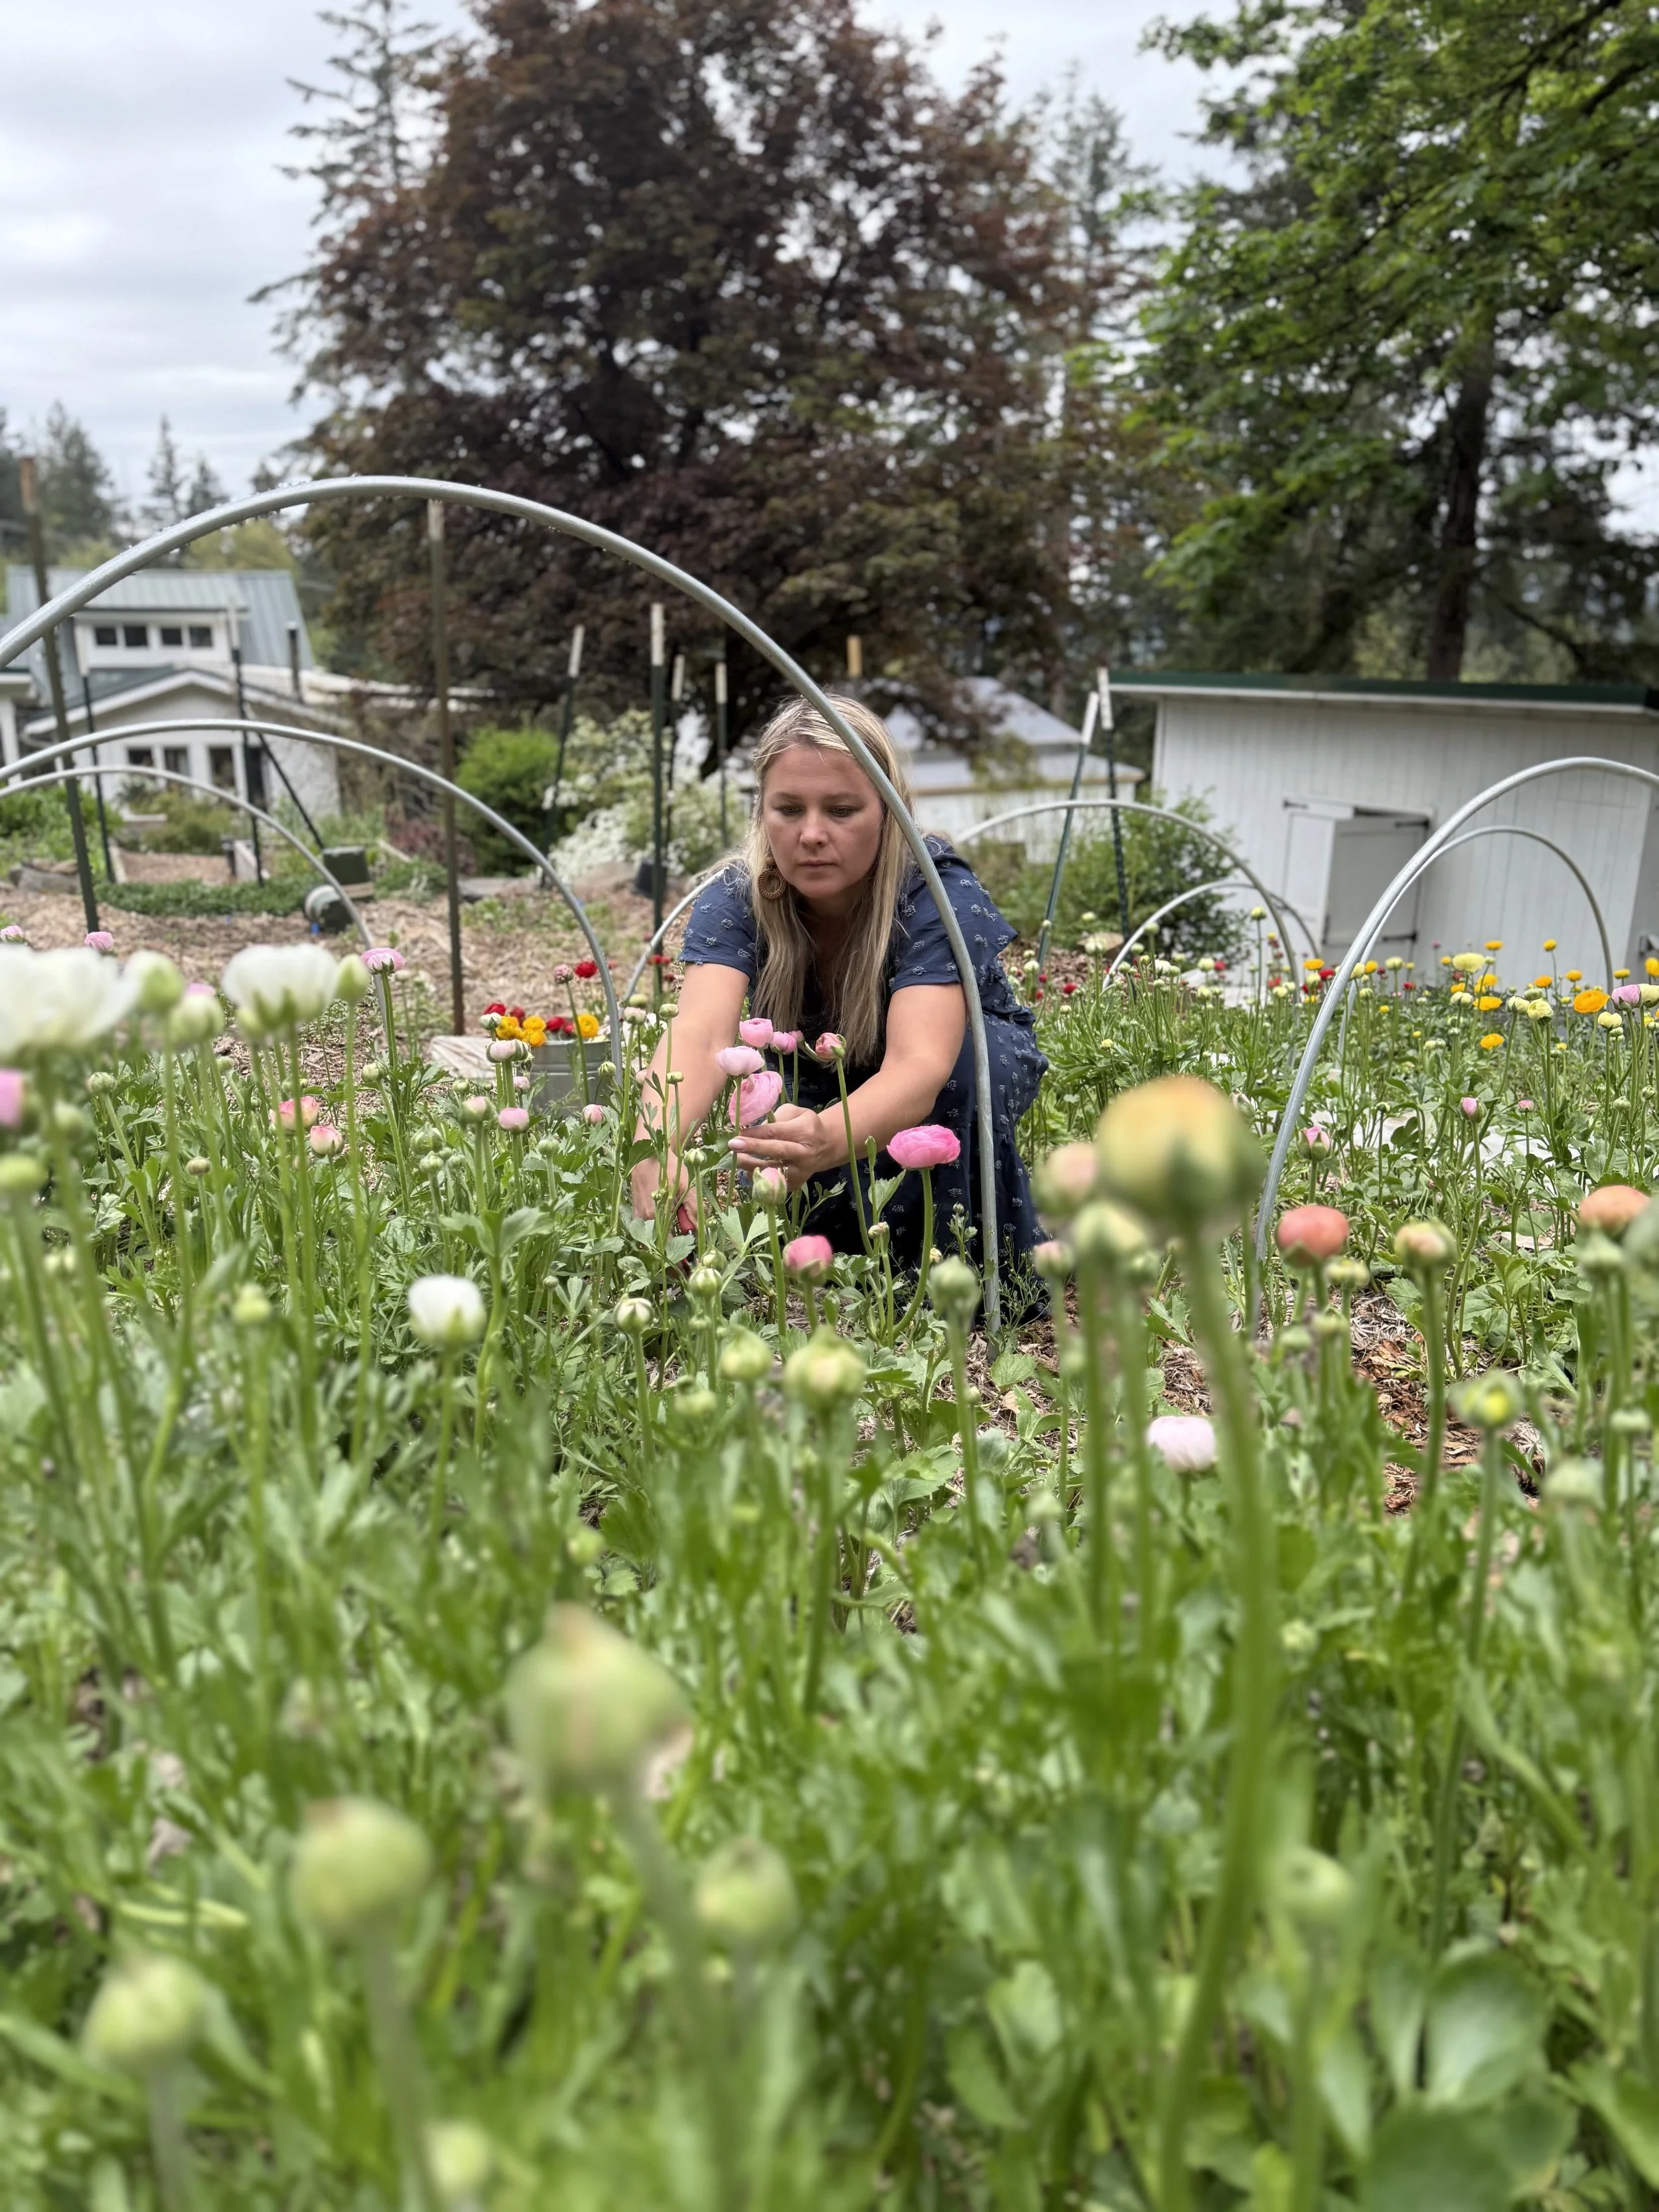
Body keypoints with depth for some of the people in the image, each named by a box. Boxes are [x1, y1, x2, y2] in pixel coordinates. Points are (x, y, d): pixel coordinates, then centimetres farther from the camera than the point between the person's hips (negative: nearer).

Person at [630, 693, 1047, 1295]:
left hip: (974, 1070, -2)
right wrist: (657, 1145, -66)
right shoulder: (735, 900, -26)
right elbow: (701, 1034, -44)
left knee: (968, 1058, -37)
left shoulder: (942, 895, -34)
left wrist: (827, 1141, -71)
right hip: (820, 1094, 2)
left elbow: (920, 1063, -50)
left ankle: (991, 1271, -17)